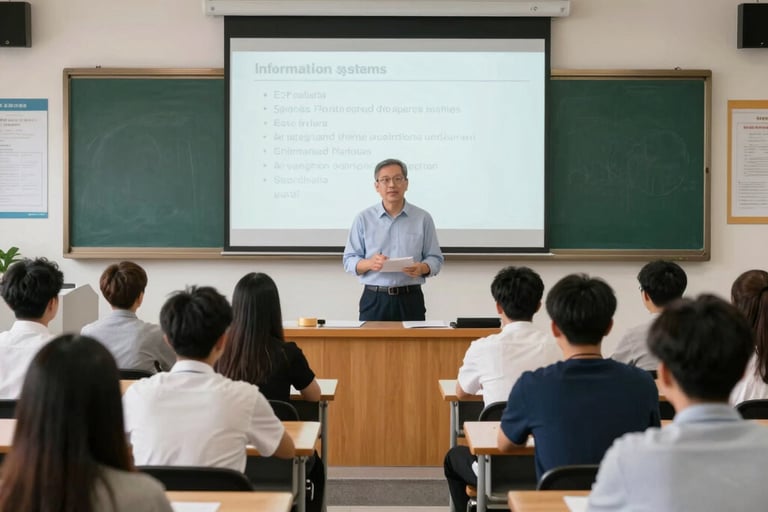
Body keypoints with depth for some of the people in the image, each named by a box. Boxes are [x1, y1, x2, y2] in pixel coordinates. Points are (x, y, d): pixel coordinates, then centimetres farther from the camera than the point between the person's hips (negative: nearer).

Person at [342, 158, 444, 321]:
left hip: (410, 299, 0)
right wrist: (370, 263, -16)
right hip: (374, 300, 0)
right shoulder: (363, 219, 5)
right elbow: (349, 261, 4)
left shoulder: (423, 218, 5)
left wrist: (422, 268, -16)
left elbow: (435, 259, 6)